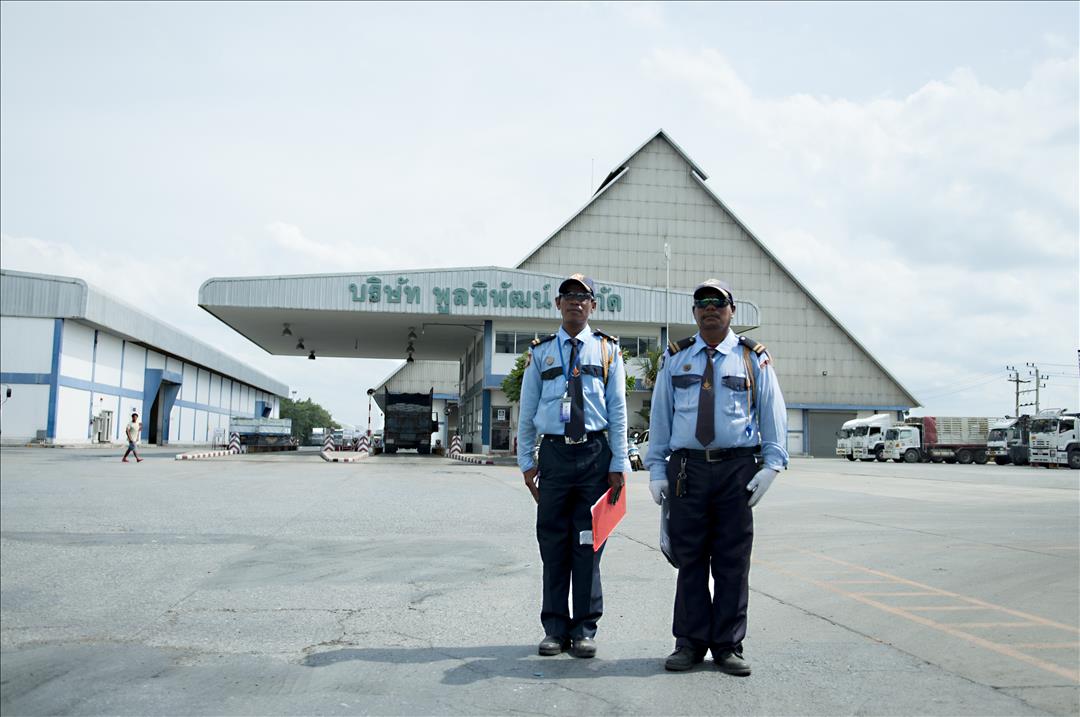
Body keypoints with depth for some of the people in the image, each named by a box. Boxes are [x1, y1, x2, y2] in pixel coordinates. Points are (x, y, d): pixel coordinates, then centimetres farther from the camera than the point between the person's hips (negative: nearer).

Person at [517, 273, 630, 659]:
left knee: (588, 542, 4)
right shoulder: (540, 352, 9)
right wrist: (526, 460, 7)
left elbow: (618, 410, 5)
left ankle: (585, 629, 15)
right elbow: (527, 411, 11)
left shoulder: (607, 350, 8)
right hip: (554, 453, 1)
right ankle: (555, 628, 16)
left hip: (595, 453, 0)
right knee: (553, 542, 5)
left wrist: (619, 463, 0)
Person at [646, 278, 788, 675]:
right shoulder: (675, 358, 11)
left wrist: (771, 465, -3)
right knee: (689, 559, 3)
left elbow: (773, 413, 7)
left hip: (737, 468, -1)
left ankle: (728, 646, 14)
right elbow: (660, 416, 10)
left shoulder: (753, 357, 8)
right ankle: (690, 643, 14)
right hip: (687, 467, 1)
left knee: (733, 561, 3)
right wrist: (657, 469, 5)